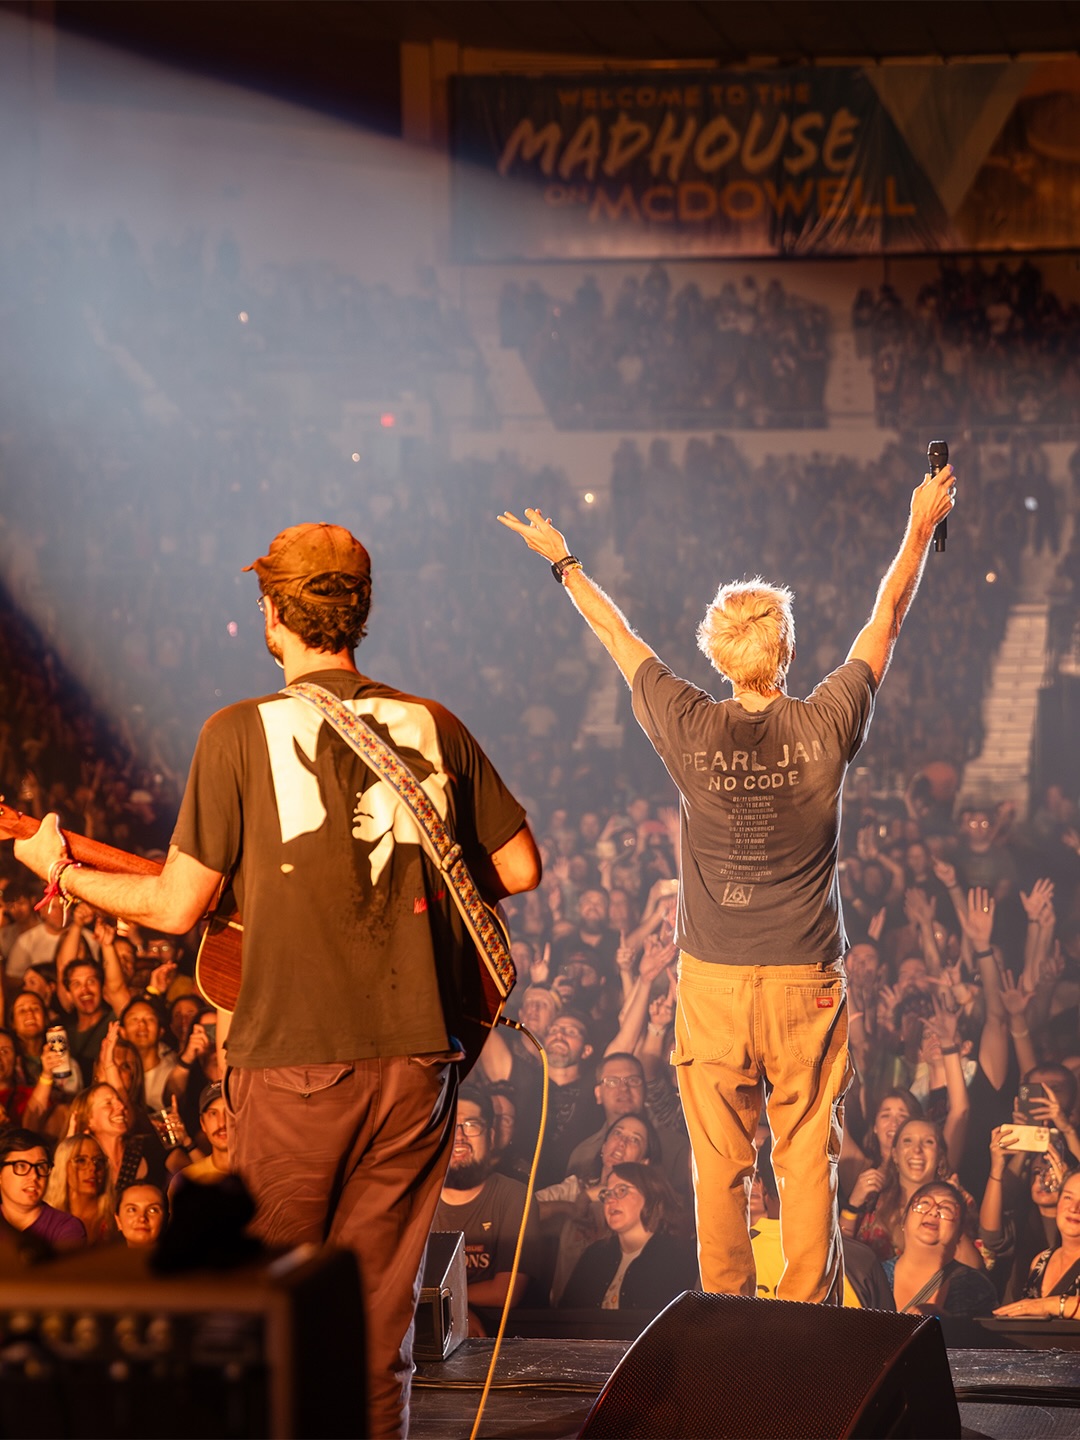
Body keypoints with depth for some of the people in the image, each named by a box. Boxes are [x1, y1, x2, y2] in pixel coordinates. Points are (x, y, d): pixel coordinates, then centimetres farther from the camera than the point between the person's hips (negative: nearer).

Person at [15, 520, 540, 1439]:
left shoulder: (241, 732, -4)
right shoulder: (435, 727, 6)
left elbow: (179, 907, -2)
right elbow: (521, 869, 11)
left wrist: (61, 871, 13)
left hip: (292, 1059, -3)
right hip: (416, 1053, 3)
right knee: (378, 1305, 10)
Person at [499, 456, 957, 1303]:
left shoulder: (691, 731, -5)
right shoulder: (826, 729, -6)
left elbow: (618, 637, 10)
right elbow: (886, 622, 8)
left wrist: (563, 562, 25)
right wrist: (922, 527, 21)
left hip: (713, 982, 1)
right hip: (807, 980, 0)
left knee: (720, 1166, 6)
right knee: (809, 1162, 4)